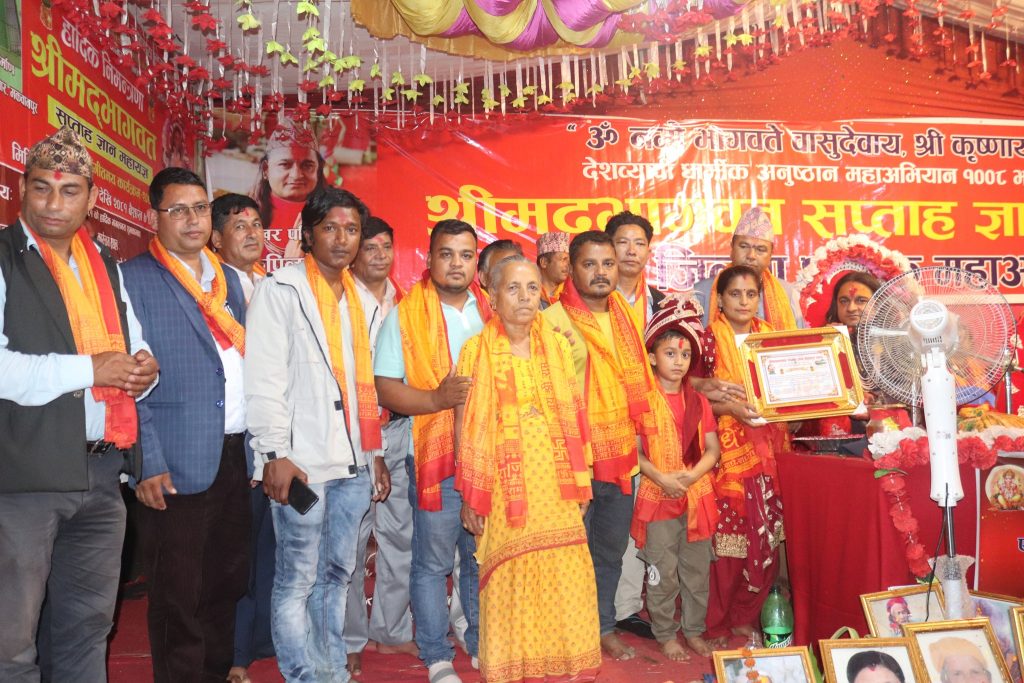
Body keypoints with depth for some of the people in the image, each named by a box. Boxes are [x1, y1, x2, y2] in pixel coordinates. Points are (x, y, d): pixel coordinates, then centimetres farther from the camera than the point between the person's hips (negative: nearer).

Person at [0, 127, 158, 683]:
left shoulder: (105, 264, 15)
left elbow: (132, 344, 24)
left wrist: (143, 367, 1)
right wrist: (88, 370, -18)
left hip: (102, 471, 6)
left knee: (87, 631, 16)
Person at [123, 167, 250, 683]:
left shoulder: (229, 279, 14)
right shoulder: (134, 278, -6)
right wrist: (147, 463, -16)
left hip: (235, 458, 6)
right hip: (177, 465, -6)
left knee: (228, 583, 15)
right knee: (178, 597, 5)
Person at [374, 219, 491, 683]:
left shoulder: (492, 310, 10)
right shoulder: (405, 315, -2)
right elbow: (386, 389, -7)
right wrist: (437, 398, -22)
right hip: (435, 456, -3)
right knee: (433, 563, 5)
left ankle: (483, 644, 31)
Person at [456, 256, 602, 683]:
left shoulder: (558, 347, 9)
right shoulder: (476, 351, -1)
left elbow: (574, 418, 12)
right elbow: (466, 428, 0)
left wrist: (581, 482, 10)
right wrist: (469, 496, -2)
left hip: (555, 487, 3)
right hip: (506, 487, -3)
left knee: (564, 581, 4)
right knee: (510, 582, 1)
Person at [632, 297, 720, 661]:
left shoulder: (699, 401, 8)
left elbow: (712, 450, 5)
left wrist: (692, 475, -12)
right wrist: (662, 478, -18)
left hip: (697, 495, 4)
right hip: (657, 496, -4)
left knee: (697, 569, 12)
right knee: (663, 573, 4)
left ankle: (694, 630, 27)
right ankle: (665, 635, 18)